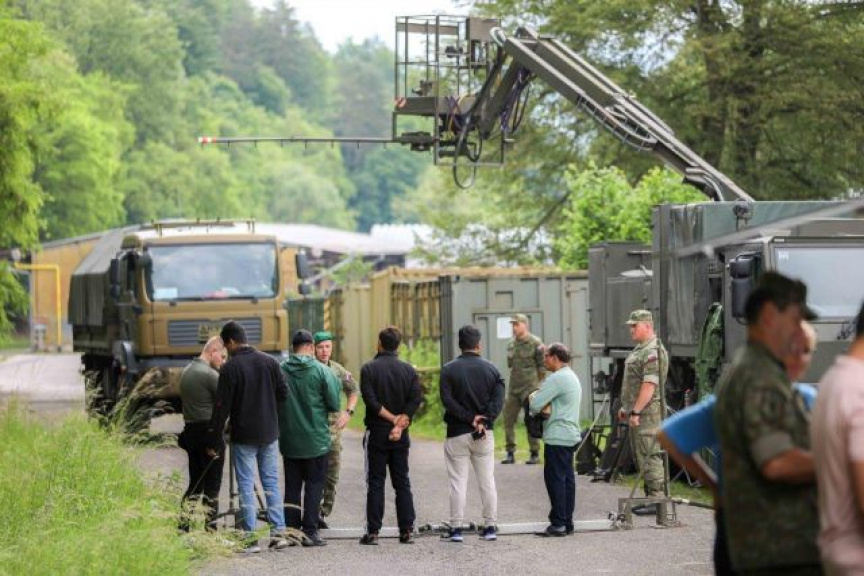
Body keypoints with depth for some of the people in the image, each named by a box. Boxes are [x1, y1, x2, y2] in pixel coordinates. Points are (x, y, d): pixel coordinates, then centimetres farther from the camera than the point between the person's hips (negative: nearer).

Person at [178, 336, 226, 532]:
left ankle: (183, 526, 11)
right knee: (212, 486, -3)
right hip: (210, 433, -8)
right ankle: (209, 529, -3)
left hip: (190, 431, 8)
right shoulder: (211, 375, -15)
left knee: (195, 484, 14)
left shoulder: (186, 372, 12)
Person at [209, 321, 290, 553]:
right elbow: (283, 394, 4)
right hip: (269, 433, 4)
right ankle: (278, 533, 10)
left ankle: (250, 538, 0)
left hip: (243, 436, -4)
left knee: (246, 484, 1)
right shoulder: (269, 362, 1)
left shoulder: (230, 368, -12)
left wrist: (215, 441, -6)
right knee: (271, 482, 12)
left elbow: (222, 407, -12)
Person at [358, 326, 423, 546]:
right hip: (401, 437, 3)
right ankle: (406, 531, 5)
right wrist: (400, 423, -9)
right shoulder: (409, 370, 4)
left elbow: (371, 401, -14)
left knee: (375, 483, 1)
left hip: (376, 433, -3)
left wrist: (392, 418, -8)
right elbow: (416, 400, -6)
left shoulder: (369, 369, -5)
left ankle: (373, 532, -2)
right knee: (402, 483, 8)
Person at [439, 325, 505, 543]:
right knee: (487, 481, 8)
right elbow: (498, 399, -8)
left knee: (458, 482, 1)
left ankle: (456, 528, 0)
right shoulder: (491, 369, 3)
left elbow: (447, 400, -13)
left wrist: (470, 418, -11)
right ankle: (490, 527, 9)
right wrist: (483, 421, -13)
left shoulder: (449, 370, -4)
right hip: (485, 435, 2)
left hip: (457, 433, -2)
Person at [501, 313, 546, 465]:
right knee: (508, 419, 2)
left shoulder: (535, 343, -6)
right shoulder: (511, 344, 11)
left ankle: (535, 454, 5)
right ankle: (510, 453, 8)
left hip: (529, 388, -6)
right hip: (513, 388, 6)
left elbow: (542, 367, -3)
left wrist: (536, 385, -1)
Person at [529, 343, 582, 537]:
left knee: (555, 478, -7)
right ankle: (567, 522, 12)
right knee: (567, 478, 10)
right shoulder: (572, 377, 18)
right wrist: (545, 408, 4)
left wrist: (533, 397, 5)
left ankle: (558, 523, -9)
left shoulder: (556, 379, -15)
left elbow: (535, 405, -18)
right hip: (571, 435, 10)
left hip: (557, 437, -10)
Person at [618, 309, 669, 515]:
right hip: (637, 412, 11)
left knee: (650, 456, -10)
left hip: (647, 413, -11)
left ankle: (656, 500, -9)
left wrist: (635, 411, -23)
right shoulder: (639, 349, 18)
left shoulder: (653, 352, -16)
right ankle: (651, 497, 19)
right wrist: (626, 407, 25)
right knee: (641, 456, 14)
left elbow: (649, 386, -23)